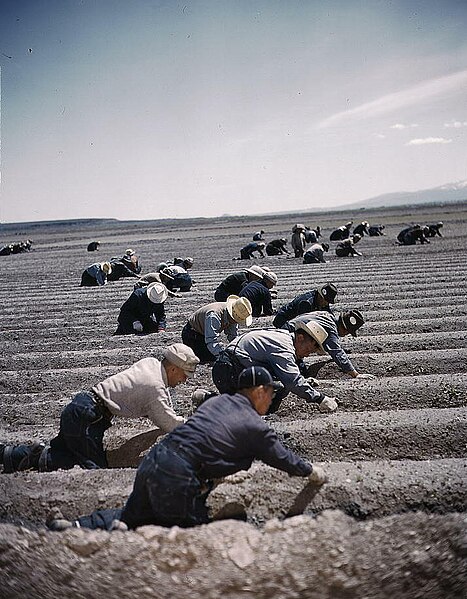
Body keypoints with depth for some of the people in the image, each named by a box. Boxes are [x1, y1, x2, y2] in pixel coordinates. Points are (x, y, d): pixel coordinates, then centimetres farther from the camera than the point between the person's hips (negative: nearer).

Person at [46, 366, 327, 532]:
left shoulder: (218, 401, 18)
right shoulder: (256, 427, 0)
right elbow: (283, 458, 13)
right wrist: (311, 471, 32)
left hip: (152, 461, 8)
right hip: (177, 479, -7)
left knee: (134, 513, 25)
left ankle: (75, 526, 6)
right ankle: (136, 536, -10)